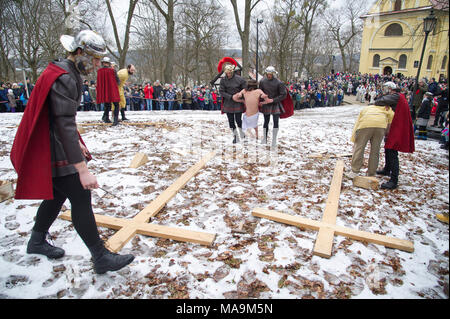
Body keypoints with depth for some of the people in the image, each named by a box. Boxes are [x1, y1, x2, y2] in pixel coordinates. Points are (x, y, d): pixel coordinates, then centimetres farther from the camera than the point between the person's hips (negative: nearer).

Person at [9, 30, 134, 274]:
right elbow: (65, 125, -30)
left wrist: (77, 143, 24)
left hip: (57, 147, 10)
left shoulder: (68, 73, 12)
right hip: (54, 152, -10)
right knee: (81, 199, -7)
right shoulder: (63, 79, -21)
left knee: (57, 195, 20)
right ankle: (101, 258, 2)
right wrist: (82, 169, -34)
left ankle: (37, 242, 39)